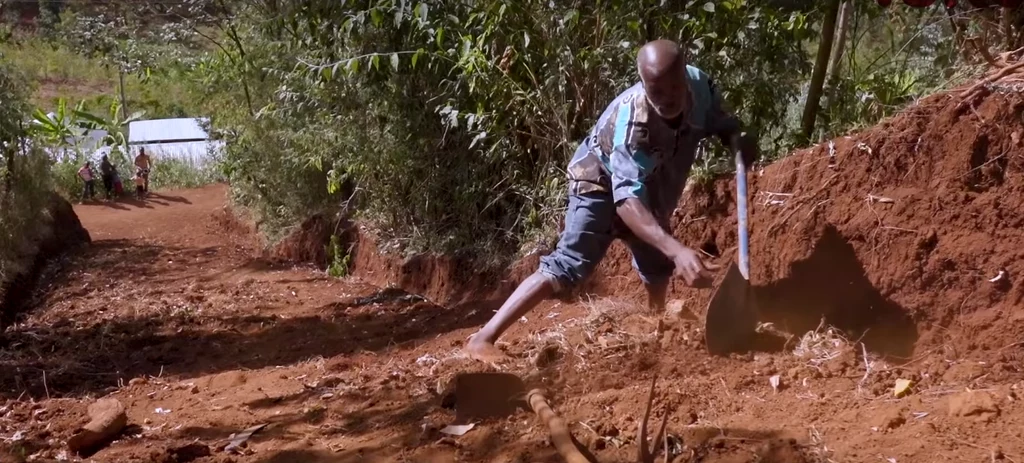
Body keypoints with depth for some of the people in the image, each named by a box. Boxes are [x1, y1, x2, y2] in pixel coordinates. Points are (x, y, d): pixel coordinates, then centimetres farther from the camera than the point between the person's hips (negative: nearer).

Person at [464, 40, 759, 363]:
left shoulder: (699, 84, -24)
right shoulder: (633, 123, -42)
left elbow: (723, 122, -2)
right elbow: (627, 199, -51)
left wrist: (738, 139, -27)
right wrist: (677, 249, -64)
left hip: (651, 185, 7)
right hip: (602, 182, -7)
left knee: (658, 261, 26)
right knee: (570, 264, -24)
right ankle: (483, 338, -27)